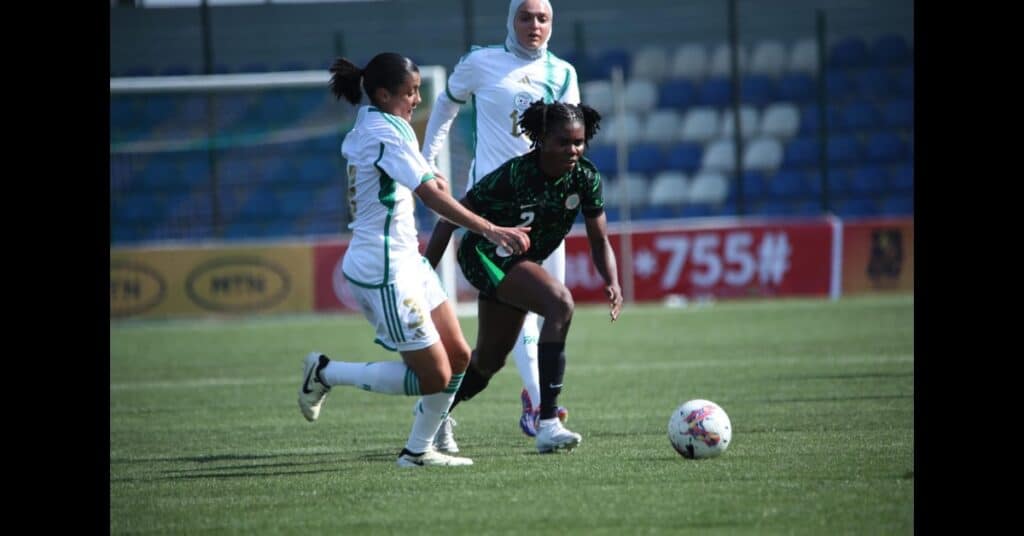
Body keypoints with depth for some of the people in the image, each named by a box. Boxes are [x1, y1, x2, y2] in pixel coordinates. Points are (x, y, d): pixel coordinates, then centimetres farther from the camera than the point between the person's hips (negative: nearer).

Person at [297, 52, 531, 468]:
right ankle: (325, 372, 6)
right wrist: (490, 230, -29)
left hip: (406, 262, 10)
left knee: (458, 358, 10)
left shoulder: (367, 128, 10)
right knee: (433, 376, -6)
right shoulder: (384, 134, -20)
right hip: (384, 273, -10)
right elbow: (432, 196, -27)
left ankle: (418, 450, 19)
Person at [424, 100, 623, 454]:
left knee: (489, 361, 21)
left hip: (517, 264, 8)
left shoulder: (585, 178, -14)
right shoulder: (514, 175, -29)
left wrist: (612, 283, -25)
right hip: (484, 256, -8)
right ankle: (547, 424, -34)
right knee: (561, 304, -31)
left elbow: (599, 242, -6)